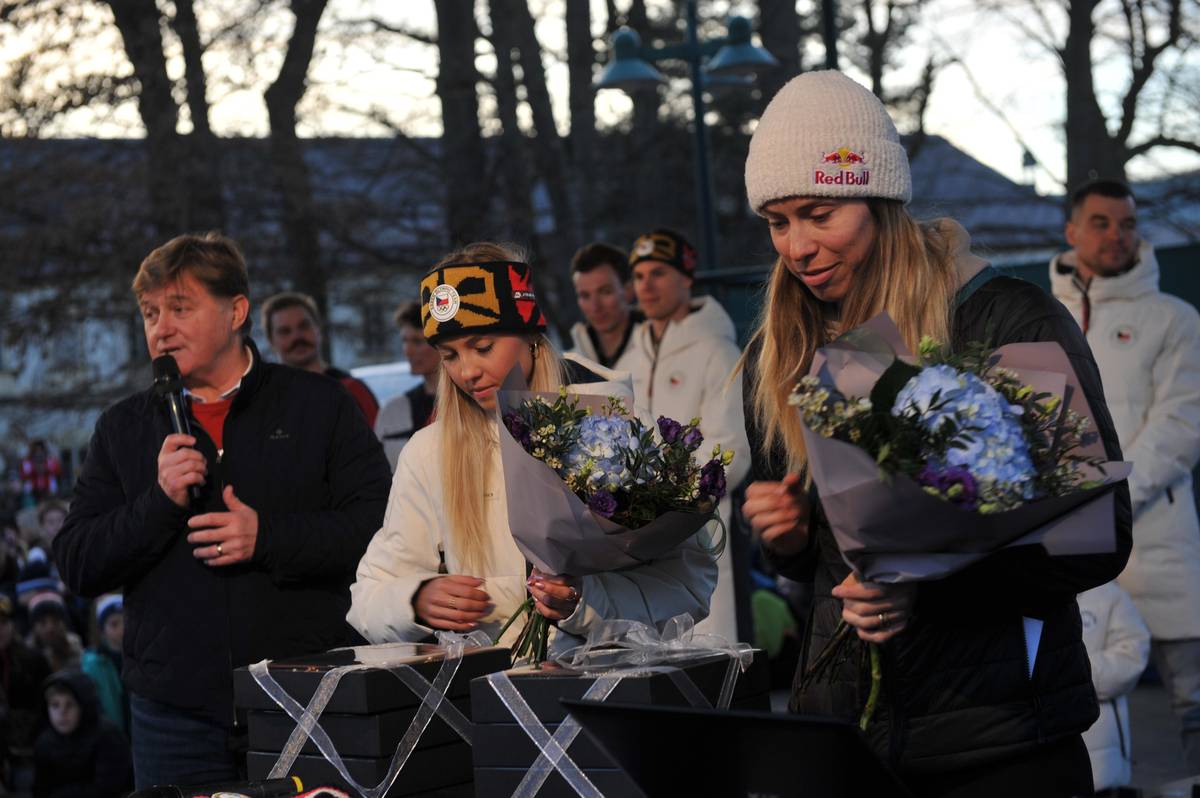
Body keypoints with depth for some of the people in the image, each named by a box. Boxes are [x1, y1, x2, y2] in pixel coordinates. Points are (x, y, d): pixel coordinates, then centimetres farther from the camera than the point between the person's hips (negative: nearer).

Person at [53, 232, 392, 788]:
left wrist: (269, 537, -15)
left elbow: (382, 525, -4)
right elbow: (76, 565, 6)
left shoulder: (319, 405, 5)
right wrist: (160, 502, -10)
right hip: (176, 714, 2)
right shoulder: (123, 429, 12)